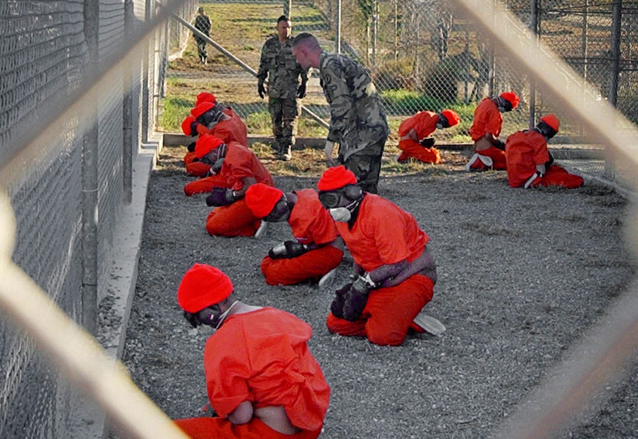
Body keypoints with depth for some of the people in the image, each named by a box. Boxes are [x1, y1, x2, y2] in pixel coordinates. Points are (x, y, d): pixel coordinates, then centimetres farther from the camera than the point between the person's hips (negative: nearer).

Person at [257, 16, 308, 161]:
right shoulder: (269, 45, 7)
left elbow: (305, 64, 4)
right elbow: (263, 65, 16)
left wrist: (304, 83, -3)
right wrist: (260, 82, 12)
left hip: (291, 89, -3)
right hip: (274, 88, 3)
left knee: (290, 119, -7)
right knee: (276, 118, 9)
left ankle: (286, 149, -6)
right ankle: (278, 141, 24)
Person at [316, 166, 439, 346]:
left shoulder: (379, 214, -25)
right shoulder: (341, 215, 1)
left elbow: (397, 265, -24)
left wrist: (364, 283, -20)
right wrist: (357, 283, -4)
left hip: (412, 274, -9)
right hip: (376, 279, 9)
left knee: (383, 335, -27)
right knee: (336, 322, -2)